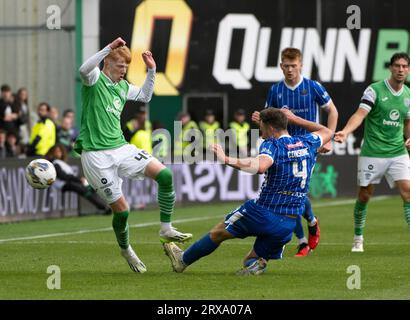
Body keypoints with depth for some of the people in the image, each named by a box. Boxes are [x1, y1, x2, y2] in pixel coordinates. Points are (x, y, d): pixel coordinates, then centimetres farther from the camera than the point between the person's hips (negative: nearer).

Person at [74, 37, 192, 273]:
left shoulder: (123, 86, 13)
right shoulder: (95, 80, -8)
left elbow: (145, 96, 28)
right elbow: (84, 69, -32)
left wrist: (151, 71, 16)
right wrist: (110, 48, -35)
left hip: (121, 148, 7)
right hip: (96, 155, -6)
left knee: (165, 174, -13)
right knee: (121, 209, -4)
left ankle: (166, 229, -2)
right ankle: (126, 250, 24)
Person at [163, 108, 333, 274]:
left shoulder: (272, 145, -14)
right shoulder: (307, 143, 6)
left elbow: (260, 165, -36)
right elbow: (327, 132, 29)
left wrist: (226, 160, -35)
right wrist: (295, 119, 32)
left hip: (263, 212, -5)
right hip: (290, 223, 5)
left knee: (218, 232, 18)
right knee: (251, 260, 18)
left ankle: (183, 260, 31)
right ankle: (255, 262, -15)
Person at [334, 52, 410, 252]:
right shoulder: (375, 90, -8)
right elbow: (360, 114, -20)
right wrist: (346, 131, -38)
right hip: (372, 152, -3)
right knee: (364, 196, 5)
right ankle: (358, 239, 23)